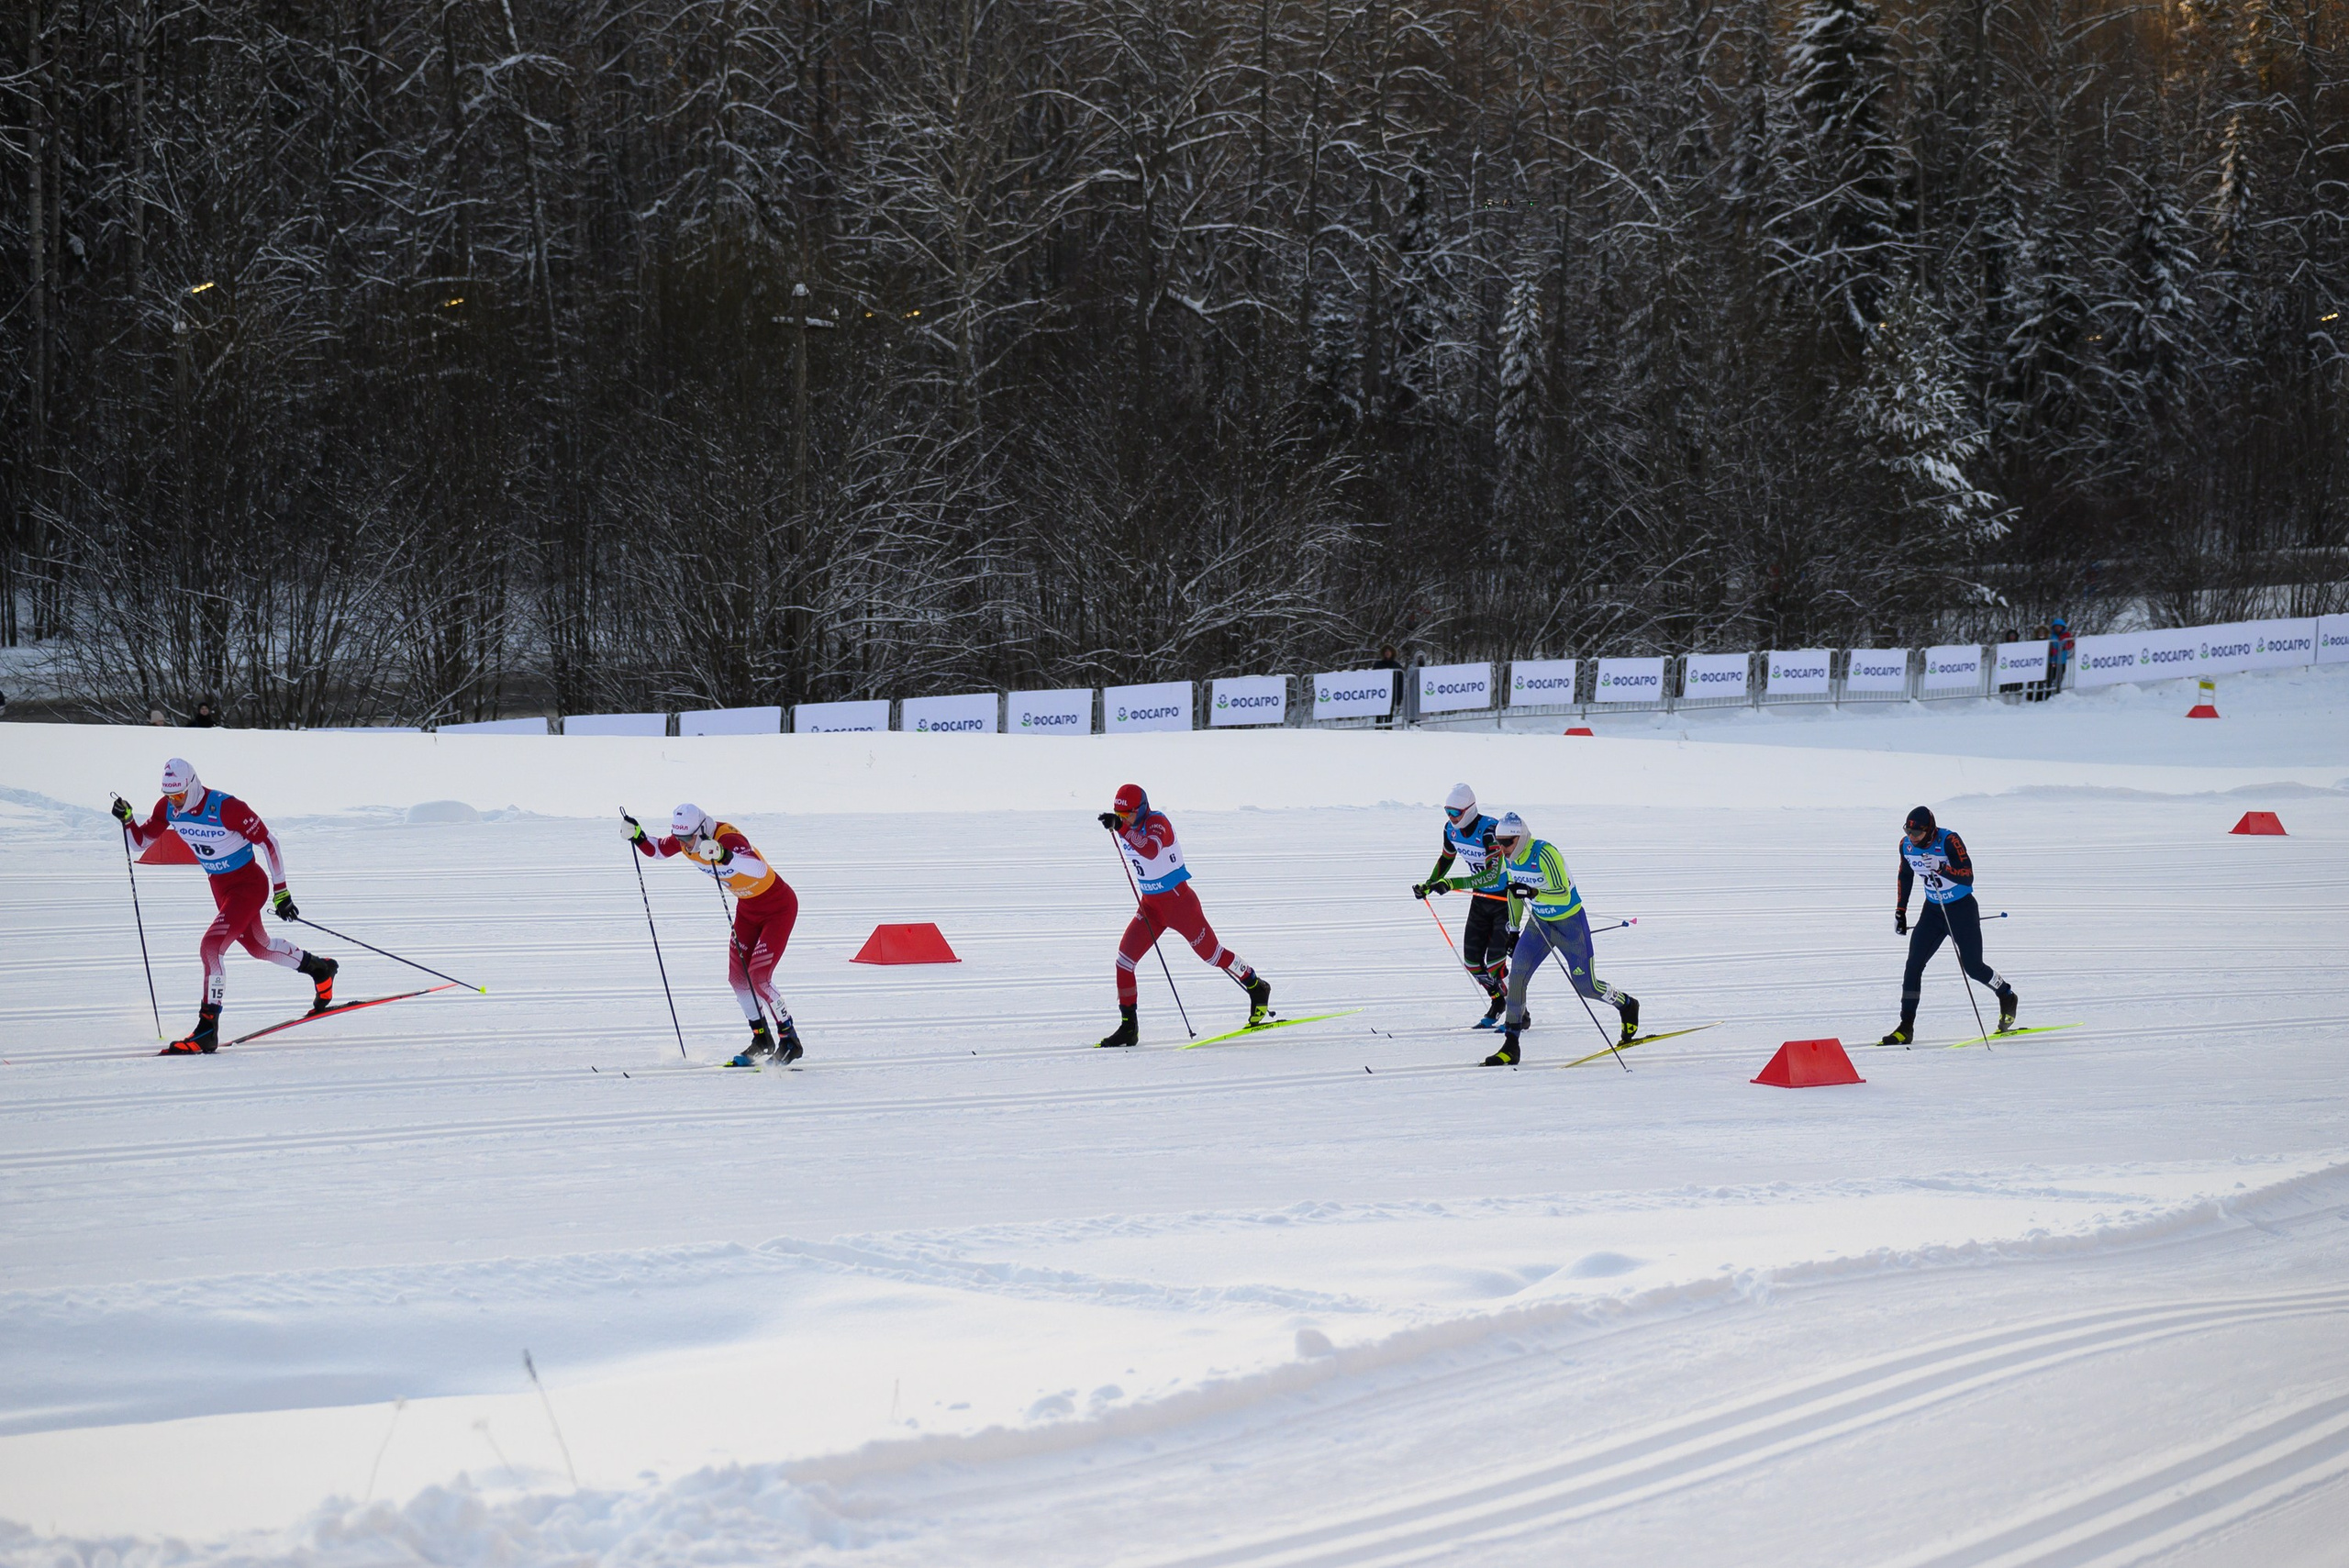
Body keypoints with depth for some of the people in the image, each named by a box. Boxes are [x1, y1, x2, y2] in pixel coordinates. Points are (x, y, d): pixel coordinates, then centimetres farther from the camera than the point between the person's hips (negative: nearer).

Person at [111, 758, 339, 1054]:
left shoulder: (226, 808, -28)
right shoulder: (168, 809, -9)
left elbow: (267, 842, -20)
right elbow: (139, 842, 2)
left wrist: (281, 892, -18)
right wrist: (127, 820, -20)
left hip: (250, 884, -9)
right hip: (220, 887, 9)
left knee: (211, 947, -23)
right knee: (257, 945, 25)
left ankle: (207, 1032, -21)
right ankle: (319, 969, 51)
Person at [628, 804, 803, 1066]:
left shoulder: (727, 838, -34)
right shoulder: (685, 839, -12)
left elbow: (759, 869, -50)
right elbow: (656, 850, 7)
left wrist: (724, 856, -65)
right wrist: (637, 835, -14)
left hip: (778, 907, -8)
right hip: (748, 907, 8)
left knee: (758, 977, -15)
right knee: (737, 977, 5)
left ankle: (790, 1042, -2)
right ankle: (761, 1040, 22)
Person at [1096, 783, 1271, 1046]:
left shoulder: (1158, 823, -21)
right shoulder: (1127, 828, 2)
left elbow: (1151, 850, -44)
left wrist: (1121, 828, -52)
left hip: (1179, 901, -7)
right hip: (1150, 904, 7)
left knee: (1212, 953, 6)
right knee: (1125, 958, -6)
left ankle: (1257, 988, 30)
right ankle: (1128, 1027, -2)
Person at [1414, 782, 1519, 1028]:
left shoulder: (1490, 830, -29)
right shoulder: (1451, 829, -5)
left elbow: (1493, 875, -36)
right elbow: (1446, 858, 17)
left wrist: (1454, 884, -41)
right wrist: (1429, 885, 8)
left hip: (1506, 895, -7)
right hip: (1481, 898, 7)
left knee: (1496, 960, -15)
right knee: (1472, 958, 2)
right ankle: (1497, 1001, 24)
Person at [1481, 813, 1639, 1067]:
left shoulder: (1545, 854, -28)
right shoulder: (1509, 858, -5)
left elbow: (1564, 894, -33)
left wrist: (1533, 893, -47)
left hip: (1569, 923, -6)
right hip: (1539, 923, 6)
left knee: (1586, 986, 3)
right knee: (1517, 974, -13)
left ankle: (1627, 1006, 35)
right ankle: (1510, 1047, -12)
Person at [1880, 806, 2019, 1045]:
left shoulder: (1949, 841, -24)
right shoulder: (1906, 845, -6)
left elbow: (1968, 877, -29)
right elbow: (1905, 877, 12)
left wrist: (1941, 868, -43)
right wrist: (1900, 912, 12)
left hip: (1962, 909, -5)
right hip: (1933, 910, 5)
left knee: (1972, 967, 2)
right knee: (1913, 964, -8)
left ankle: (2007, 996, 33)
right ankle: (1906, 1028, -6)